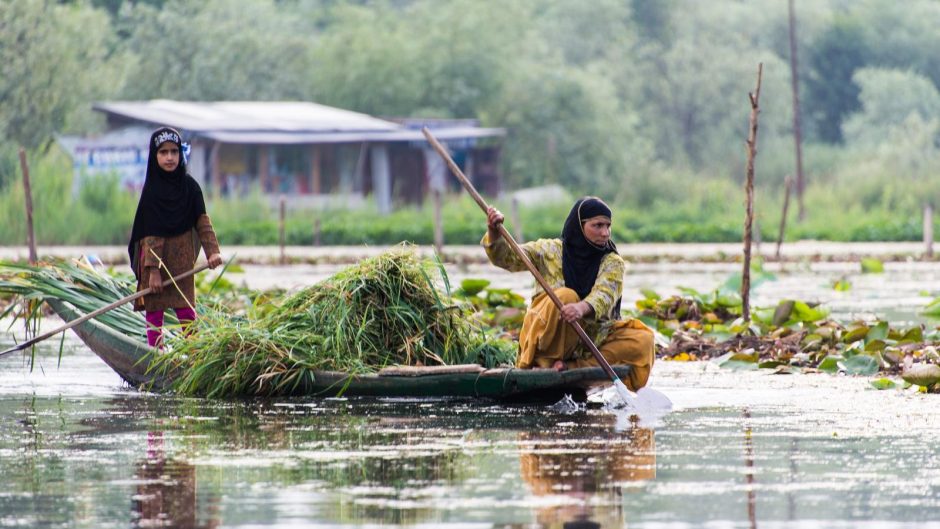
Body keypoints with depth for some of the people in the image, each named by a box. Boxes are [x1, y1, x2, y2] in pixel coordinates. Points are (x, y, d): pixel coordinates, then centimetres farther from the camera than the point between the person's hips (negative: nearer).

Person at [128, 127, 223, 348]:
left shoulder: (189, 186, 1)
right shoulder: (151, 190, -8)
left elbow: (202, 221, 1)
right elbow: (151, 234, -10)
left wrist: (212, 251, -13)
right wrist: (153, 269, -15)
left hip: (182, 259, 2)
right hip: (155, 258, -2)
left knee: (186, 310, 1)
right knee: (154, 311, 1)